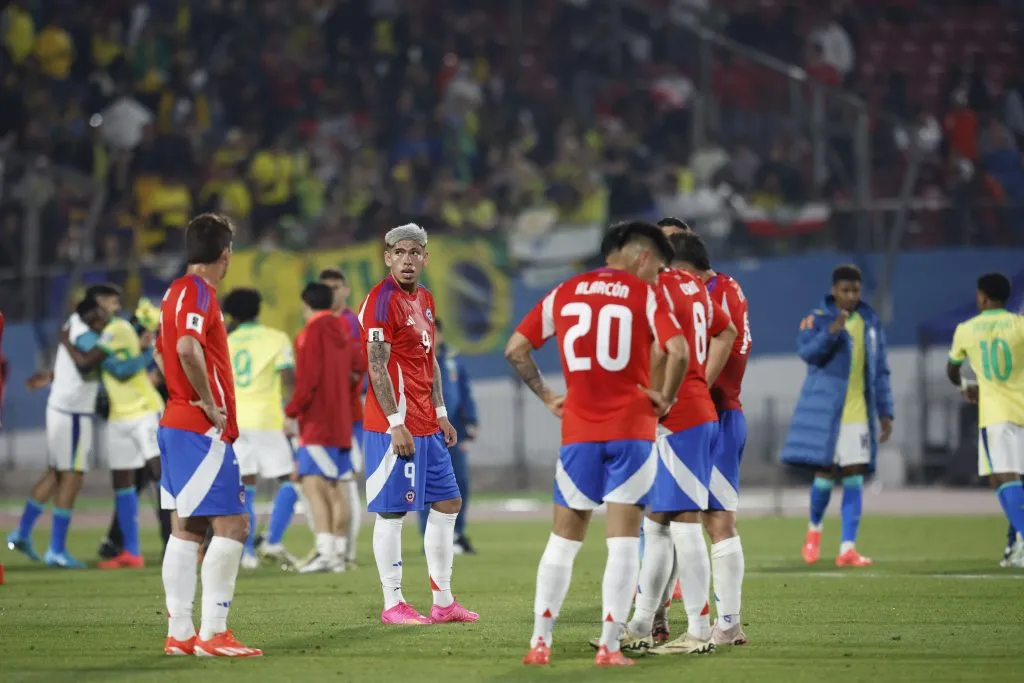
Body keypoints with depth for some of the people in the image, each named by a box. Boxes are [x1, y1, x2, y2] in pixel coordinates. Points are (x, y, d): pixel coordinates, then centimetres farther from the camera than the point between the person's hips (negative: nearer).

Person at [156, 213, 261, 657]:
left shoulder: (177, 291, 16)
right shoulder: (199, 292, -13)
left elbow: (163, 352, 27)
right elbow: (187, 348, -29)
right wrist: (209, 404, -20)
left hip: (177, 424, 10)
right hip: (202, 430, -10)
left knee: (187, 529, 9)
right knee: (232, 524, -10)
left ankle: (179, 633, 9)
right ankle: (213, 633, -13)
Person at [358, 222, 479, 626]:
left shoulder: (424, 300, 15)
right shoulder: (382, 300, -12)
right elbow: (377, 367, -17)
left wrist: (440, 412, 17)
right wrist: (396, 423, -20)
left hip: (427, 425, 10)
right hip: (394, 426, -10)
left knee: (447, 504, 11)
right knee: (391, 512, -4)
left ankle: (443, 601, 17)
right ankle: (393, 604, 0)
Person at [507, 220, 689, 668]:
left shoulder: (564, 293, 10)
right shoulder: (643, 294, -2)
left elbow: (515, 350, 8)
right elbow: (678, 351, -16)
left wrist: (546, 396, 13)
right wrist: (665, 398, -2)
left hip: (579, 430, 3)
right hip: (631, 430, -3)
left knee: (564, 538, 13)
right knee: (624, 539, 0)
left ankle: (540, 642, 11)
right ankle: (609, 646, -5)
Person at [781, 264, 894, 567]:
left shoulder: (871, 322, 11)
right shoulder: (818, 319, -1)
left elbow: (880, 371, 15)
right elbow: (806, 351, -18)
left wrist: (885, 413, 12)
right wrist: (831, 332, -32)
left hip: (859, 412, 3)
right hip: (826, 408, -3)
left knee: (854, 475, -3)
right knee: (826, 471, -1)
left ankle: (848, 548, -3)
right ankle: (814, 529, 26)